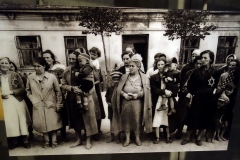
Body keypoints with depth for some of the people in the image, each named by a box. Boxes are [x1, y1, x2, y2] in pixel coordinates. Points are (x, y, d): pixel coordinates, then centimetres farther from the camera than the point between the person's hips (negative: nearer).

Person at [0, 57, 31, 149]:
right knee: (9, 122, 3)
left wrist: (11, 92, -13)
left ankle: (25, 141, 13)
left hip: (17, 101, -1)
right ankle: (13, 141, 20)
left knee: (21, 120, 1)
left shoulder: (15, 75, 1)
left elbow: (23, 89, -1)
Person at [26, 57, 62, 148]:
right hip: (38, 106, 2)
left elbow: (58, 91, -3)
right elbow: (28, 90, 10)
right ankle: (46, 141, 27)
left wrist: (58, 104, -3)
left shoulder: (52, 77, -10)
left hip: (50, 105, -2)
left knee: (53, 123, 6)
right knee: (42, 124, 10)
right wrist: (33, 100, -2)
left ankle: (53, 141, 22)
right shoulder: (30, 77, -4)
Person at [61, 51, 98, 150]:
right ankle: (79, 139, 32)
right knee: (75, 118, 14)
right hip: (72, 98, 5)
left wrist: (83, 91, -23)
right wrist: (72, 88, -14)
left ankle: (88, 140, 19)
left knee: (87, 118, 3)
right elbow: (63, 85, 5)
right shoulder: (66, 71, 6)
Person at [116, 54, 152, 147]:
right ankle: (127, 139, 24)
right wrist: (124, 94, -15)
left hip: (137, 102, -2)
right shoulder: (124, 77, 4)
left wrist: (137, 95, -18)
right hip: (126, 102, 2)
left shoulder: (144, 77, 0)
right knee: (126, 120, 7)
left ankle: (137, 138, 27)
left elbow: (146, 91, -4)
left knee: (137, 120, 6)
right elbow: (119, 89, 3)